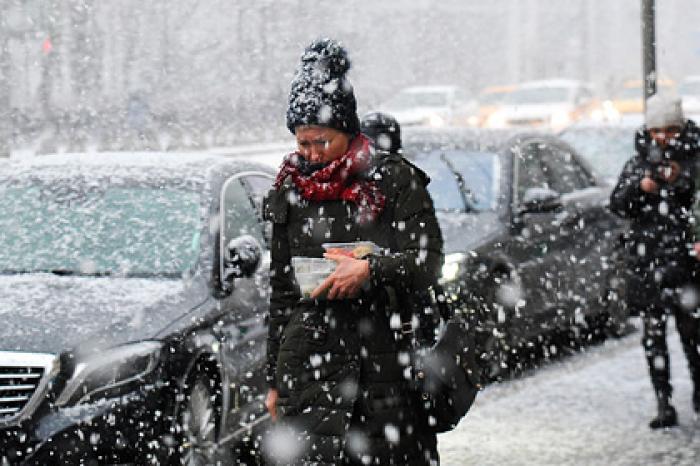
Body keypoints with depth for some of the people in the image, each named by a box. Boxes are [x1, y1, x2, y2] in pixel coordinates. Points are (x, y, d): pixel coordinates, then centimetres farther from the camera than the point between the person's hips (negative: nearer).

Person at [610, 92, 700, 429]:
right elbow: (618, 205, 5)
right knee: (653, 333, -1)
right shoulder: (638, 164, 11)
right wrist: (640, 188, -12)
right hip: (646, 259, 2)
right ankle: (663, 404, 2)